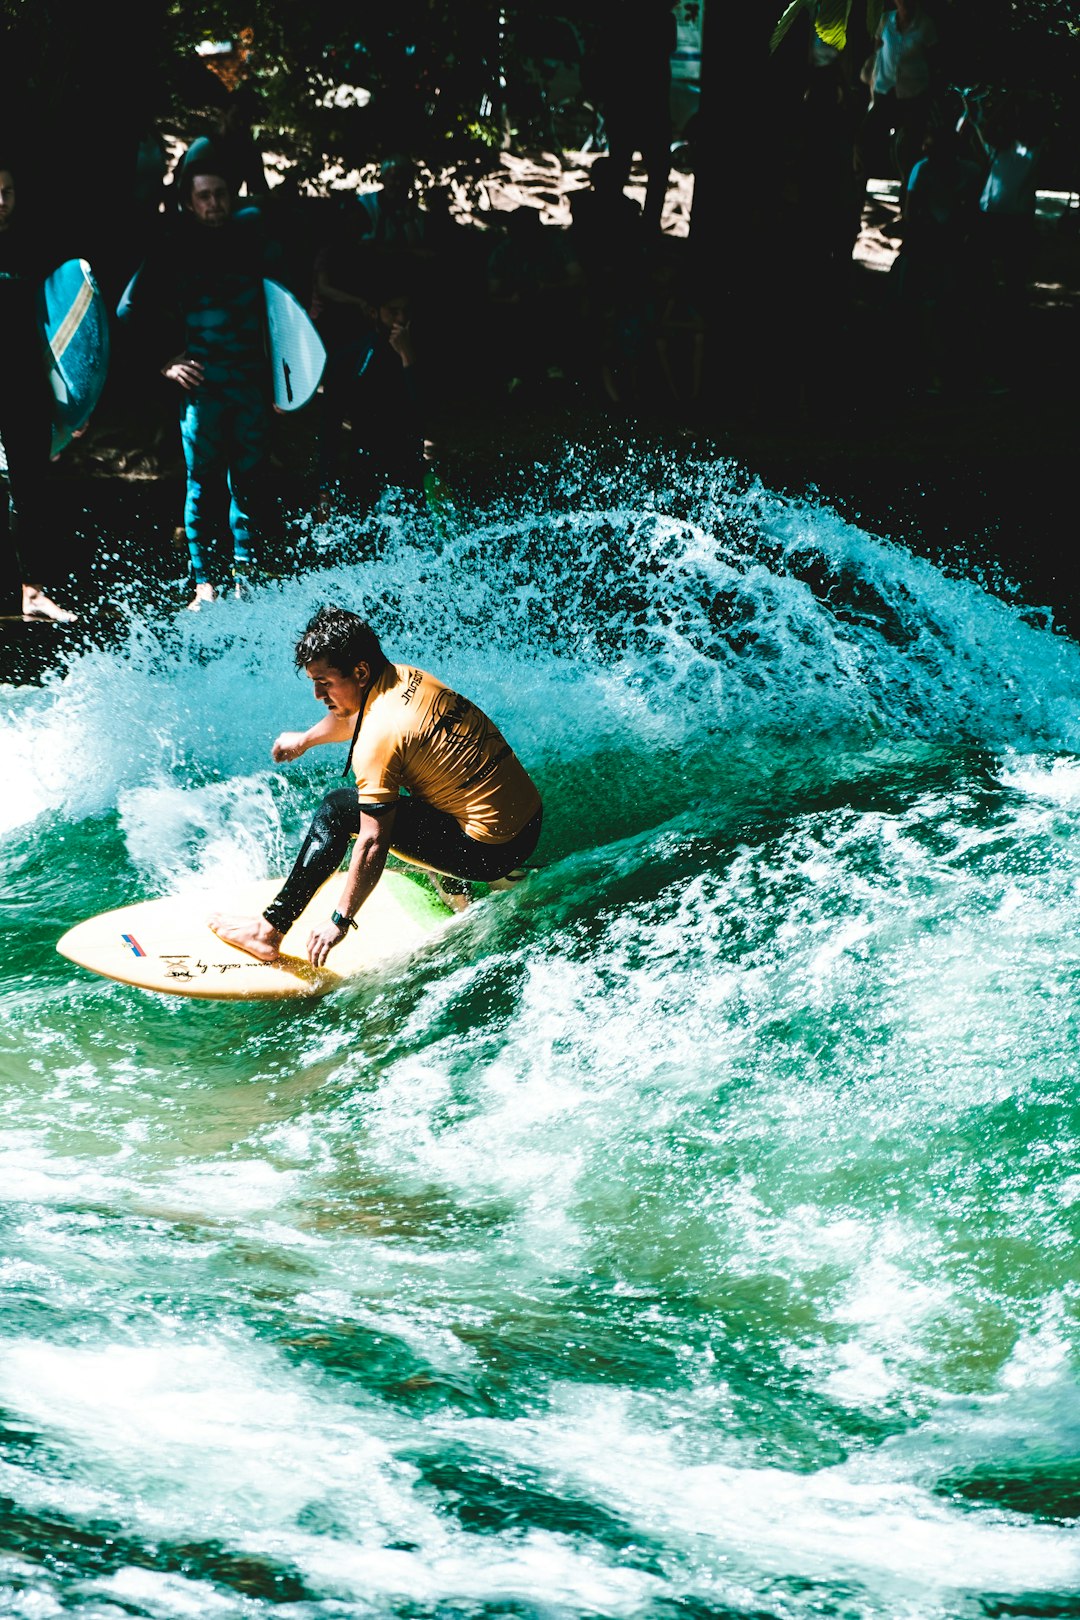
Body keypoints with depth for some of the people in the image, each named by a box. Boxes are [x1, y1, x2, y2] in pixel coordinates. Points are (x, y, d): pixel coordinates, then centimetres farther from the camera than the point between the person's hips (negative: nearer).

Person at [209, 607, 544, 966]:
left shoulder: (378, 738, -20)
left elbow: (372, 843, -19)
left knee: (339, 809, -3)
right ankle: (456, 889, 29)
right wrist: (305, 739, 47)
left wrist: (340, 921, -11)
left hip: (487, 848, -8)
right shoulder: (406, 677, 5)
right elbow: (352, 717, 30)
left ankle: (270, 930, -2)